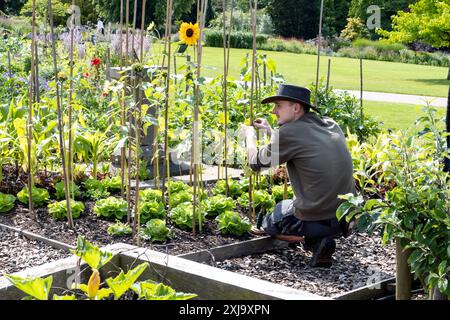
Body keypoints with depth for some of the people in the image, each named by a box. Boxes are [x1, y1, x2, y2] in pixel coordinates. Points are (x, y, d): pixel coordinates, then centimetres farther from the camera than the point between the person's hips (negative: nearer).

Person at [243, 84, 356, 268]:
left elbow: (256, 163, 1)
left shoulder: (290, 133, -13)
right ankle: (322, 239, 9)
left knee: (268, 223, 23)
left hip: (315, 220, -6)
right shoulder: (332, 126, 7)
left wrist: (250, 137, 20)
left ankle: (314, 241, 0)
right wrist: (270, 132, 31)